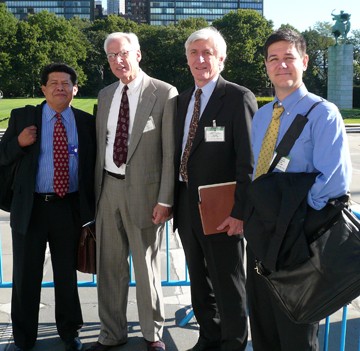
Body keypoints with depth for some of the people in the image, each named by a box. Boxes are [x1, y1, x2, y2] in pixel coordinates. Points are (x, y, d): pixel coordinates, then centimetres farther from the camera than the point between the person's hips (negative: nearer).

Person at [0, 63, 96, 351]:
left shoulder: (87, 122, 4)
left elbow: (94, 164, 7)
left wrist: (92, 207, 0)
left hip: (70, 208, 1)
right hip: (31, 207, 0)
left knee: (67, 274, 15)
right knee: (26, 276, 9)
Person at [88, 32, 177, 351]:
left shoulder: (164, 93, -6)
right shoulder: (105, 95, 12)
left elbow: (170, 153, -9)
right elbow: (101, 146, 14)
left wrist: (165, 200, -13)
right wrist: (98, 189, 9)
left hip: (143, 189, -5)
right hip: (108, 186, 5)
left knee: (147, 265, 7)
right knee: (109, 265, 12)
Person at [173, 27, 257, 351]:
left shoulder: (239, 98, -10)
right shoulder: (184, 99, 12)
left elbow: (249, 160, -14)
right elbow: (180, 152, 14)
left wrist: (240, 211, -18)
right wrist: (176, 200, 8)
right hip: (187, 206, 7)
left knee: (228, 285, 8)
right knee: (200, 280, 18)